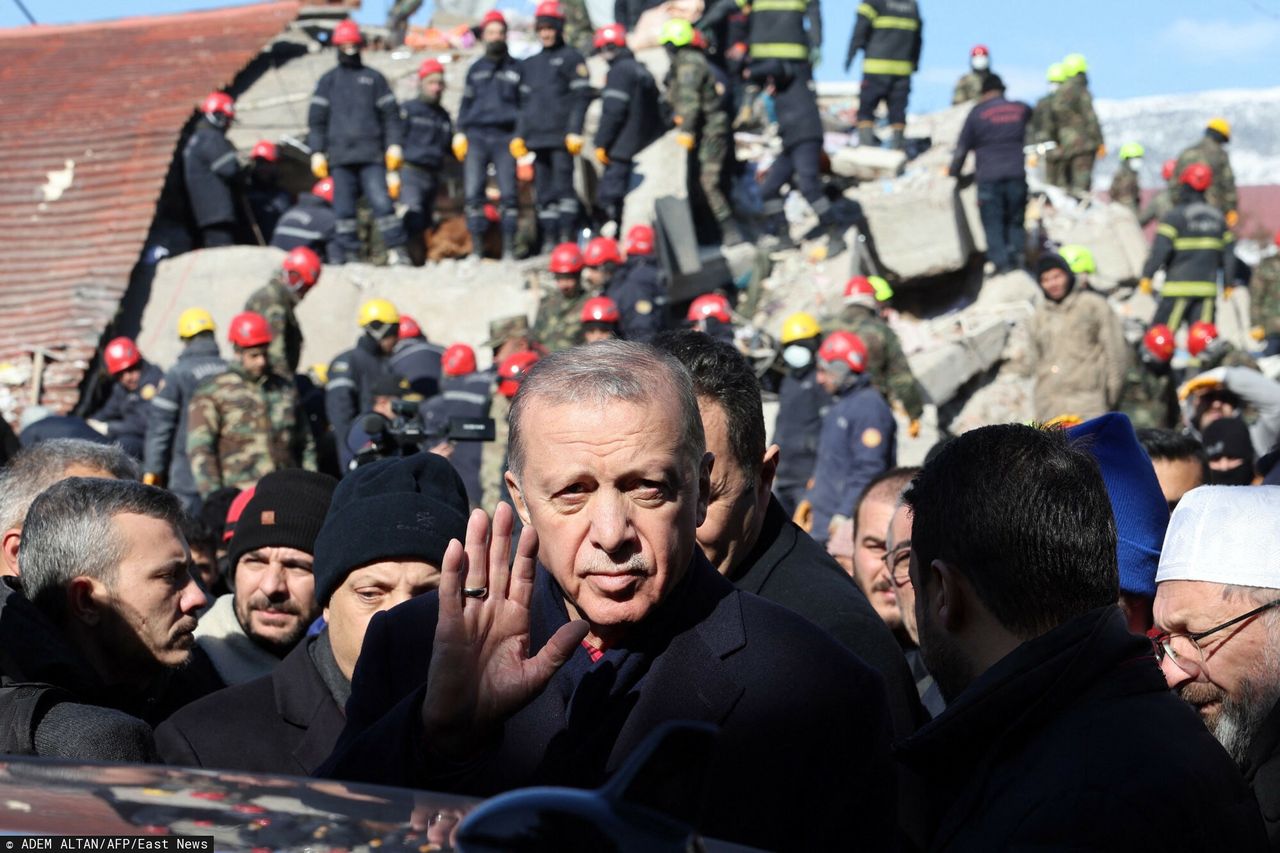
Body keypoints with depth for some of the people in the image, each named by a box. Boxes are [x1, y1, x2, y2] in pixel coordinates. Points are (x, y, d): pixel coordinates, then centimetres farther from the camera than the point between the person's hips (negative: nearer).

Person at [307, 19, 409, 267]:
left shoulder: (374, 78, 13)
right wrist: (317, 152, 3)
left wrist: (394, 144, 0)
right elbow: (316, 119, 11)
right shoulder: (327, 81, 14)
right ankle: (349, 253, 4)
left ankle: (396, 249, -9)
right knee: (343, 208, 0)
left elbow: (390, 114, 11)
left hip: (371, 155, -1)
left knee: (381, 201, -12)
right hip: (340, 156, 1)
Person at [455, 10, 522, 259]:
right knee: (473, 194, -6)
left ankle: (509, 248, -4)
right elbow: (466, 102, 20)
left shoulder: (516, 68, 12)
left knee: (508, 194, -8)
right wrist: (460, 133, 8)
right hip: (476, 136, 2)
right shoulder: (476, 69, 18)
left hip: (505, 137, -2)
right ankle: (476, 249, -3)